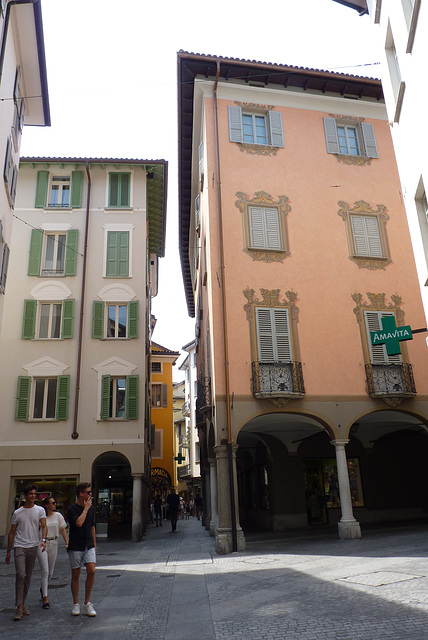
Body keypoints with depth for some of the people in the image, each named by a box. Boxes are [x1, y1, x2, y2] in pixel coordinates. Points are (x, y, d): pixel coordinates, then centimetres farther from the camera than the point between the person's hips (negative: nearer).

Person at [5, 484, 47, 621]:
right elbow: (12, 532, 9)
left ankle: (22, 604, 25)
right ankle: (19, 607, -9)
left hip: (33, 547, 2)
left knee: (28, 577, 10)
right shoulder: (17, 513, 3)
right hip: (19, 546, -2)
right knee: (21, 575, -14)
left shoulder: (40, 510, 3)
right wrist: (8, 551, 8)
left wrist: (43, 540, -24)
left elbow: (44, 526, -6)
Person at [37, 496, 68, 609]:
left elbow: (63, 529, 6)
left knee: (50, 572, 11)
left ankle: (42, 588, 41)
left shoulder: (58, 516, 4)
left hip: (53, 544, 3)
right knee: (45, 571, -9)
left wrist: (67, 542, -2)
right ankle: (45, 598, -2)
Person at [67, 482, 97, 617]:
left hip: (89, 546, 4)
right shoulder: (72, 509, -9)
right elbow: (79, 523, -25)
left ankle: (87, 603, 6)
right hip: (75, 547, -4)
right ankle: (76, 604, 20)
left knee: (92, 571, -8)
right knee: (75, 575, 4)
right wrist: (86, 508, -16)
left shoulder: (91, 508, 9)